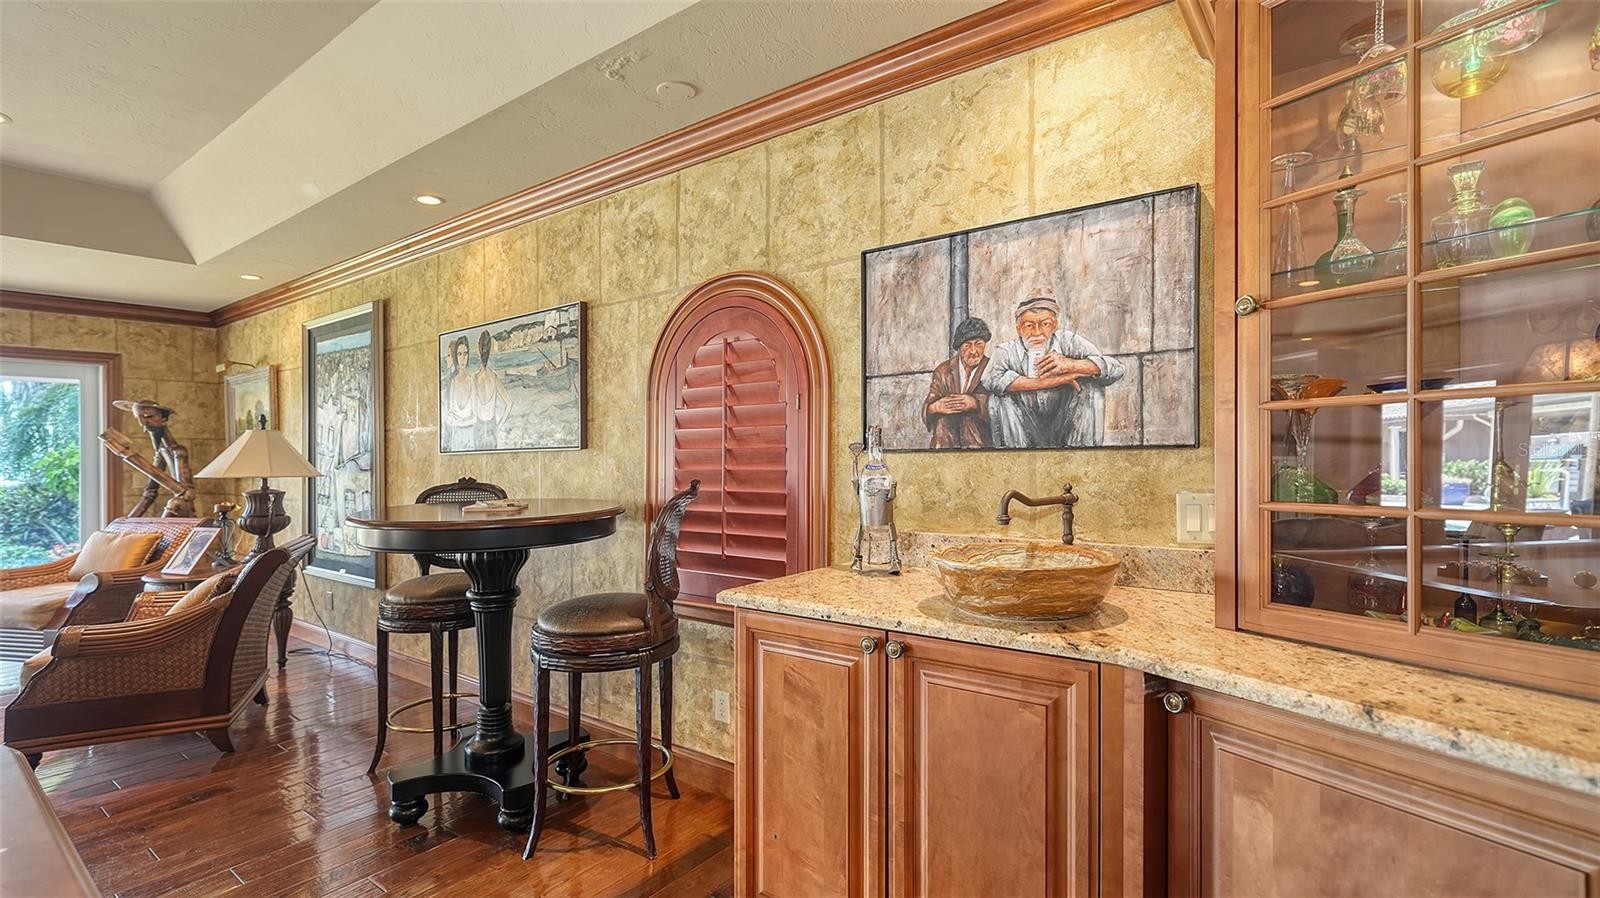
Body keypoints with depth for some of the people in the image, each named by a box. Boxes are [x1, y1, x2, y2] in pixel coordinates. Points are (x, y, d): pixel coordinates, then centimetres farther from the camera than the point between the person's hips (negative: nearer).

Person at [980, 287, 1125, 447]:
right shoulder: (1008, 351, -9)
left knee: (1092, 384, -16)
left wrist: (1069, 365, -31)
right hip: (1026, 434, -1)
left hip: (1064, 427, 1)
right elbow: (990, 379, -32)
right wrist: (1051, 381, -30)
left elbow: (1115, 369, -13)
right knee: (1000, 397, -24)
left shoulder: (1068, 341, -5)